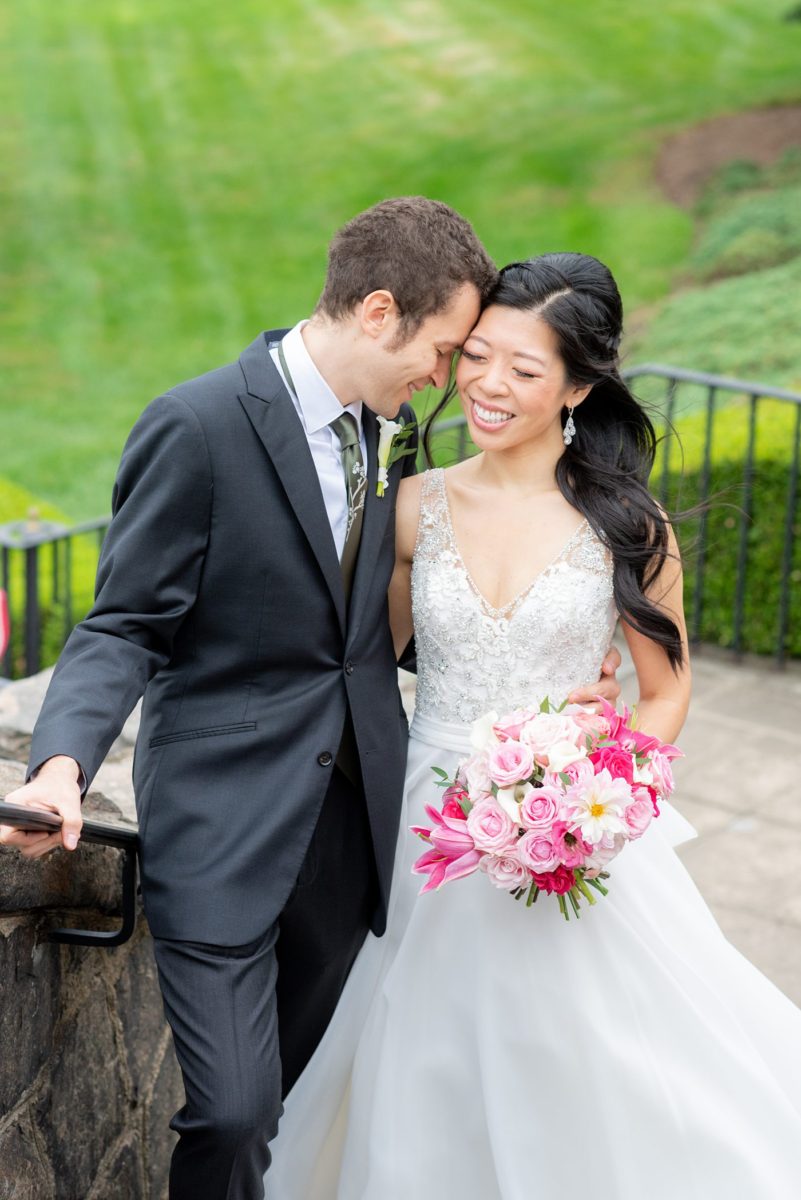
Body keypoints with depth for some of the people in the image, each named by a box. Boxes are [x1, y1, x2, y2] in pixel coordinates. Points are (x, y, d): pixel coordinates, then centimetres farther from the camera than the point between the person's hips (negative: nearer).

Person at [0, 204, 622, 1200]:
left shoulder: (380, 432, 8)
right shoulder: (198, 426, -14)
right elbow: (126, 627, -12)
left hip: (351, 818, 7)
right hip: (223, 825, -6)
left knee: (294, 1088, 16)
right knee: (232, 1112, -9)